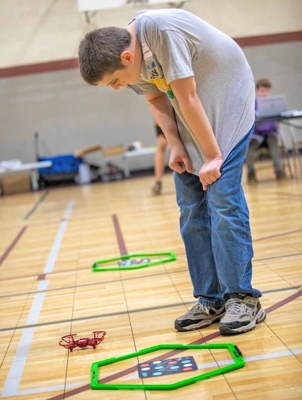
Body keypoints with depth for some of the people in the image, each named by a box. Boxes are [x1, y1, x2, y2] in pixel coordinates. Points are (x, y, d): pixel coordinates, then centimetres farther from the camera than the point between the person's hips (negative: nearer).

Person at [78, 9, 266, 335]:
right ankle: (211, 301, 8)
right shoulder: (127, 59, -8)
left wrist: (213, 156, -22)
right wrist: (175, 146, -8)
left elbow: (188, 99, -28)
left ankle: (242, 298, -6)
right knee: (192, 211, 2)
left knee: (223, 200, -15)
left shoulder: (162, 29, -32)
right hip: (189, 120, 7)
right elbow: (156, 99, 4)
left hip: (228, 103, -7)